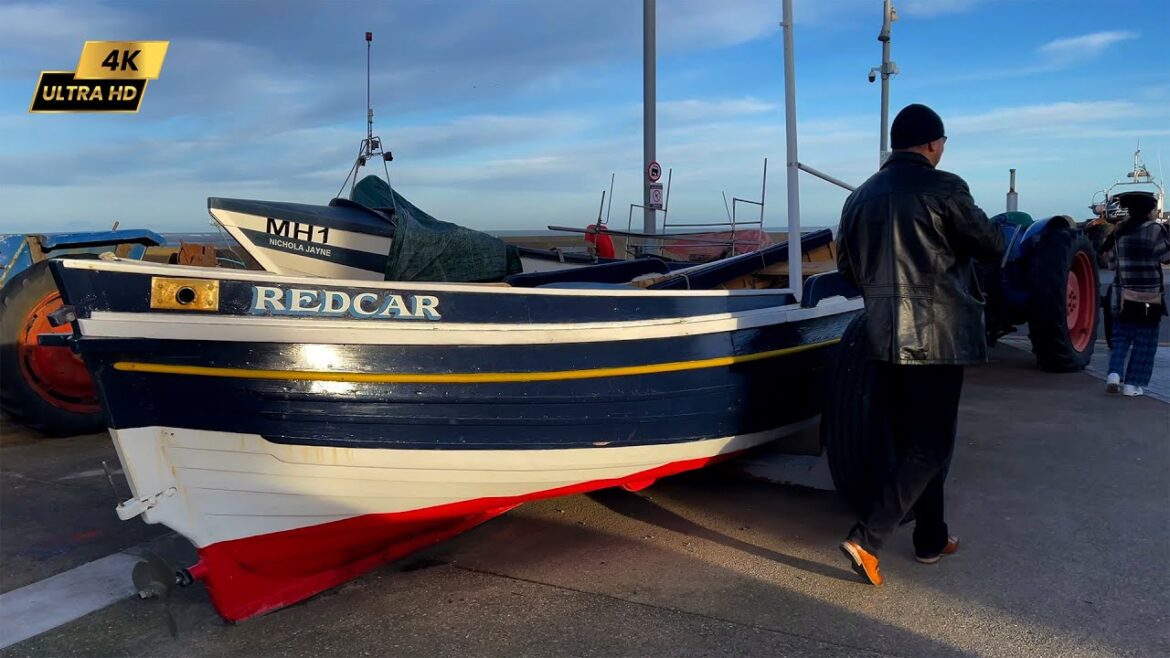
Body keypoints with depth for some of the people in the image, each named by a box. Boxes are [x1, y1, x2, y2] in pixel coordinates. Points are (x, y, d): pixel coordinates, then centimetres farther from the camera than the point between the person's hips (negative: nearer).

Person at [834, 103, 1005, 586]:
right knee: (930, 447, -1)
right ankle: (866, 538, -9)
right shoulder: (942, 189, -11)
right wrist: (992, 238, 19)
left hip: (885, 338, 7)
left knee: (911, 440, 17)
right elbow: (991, 248, -3)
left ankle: (931, 538, 27)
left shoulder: (861, 196, 8)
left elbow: (847, 266, 14)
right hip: (937, 337, -7)